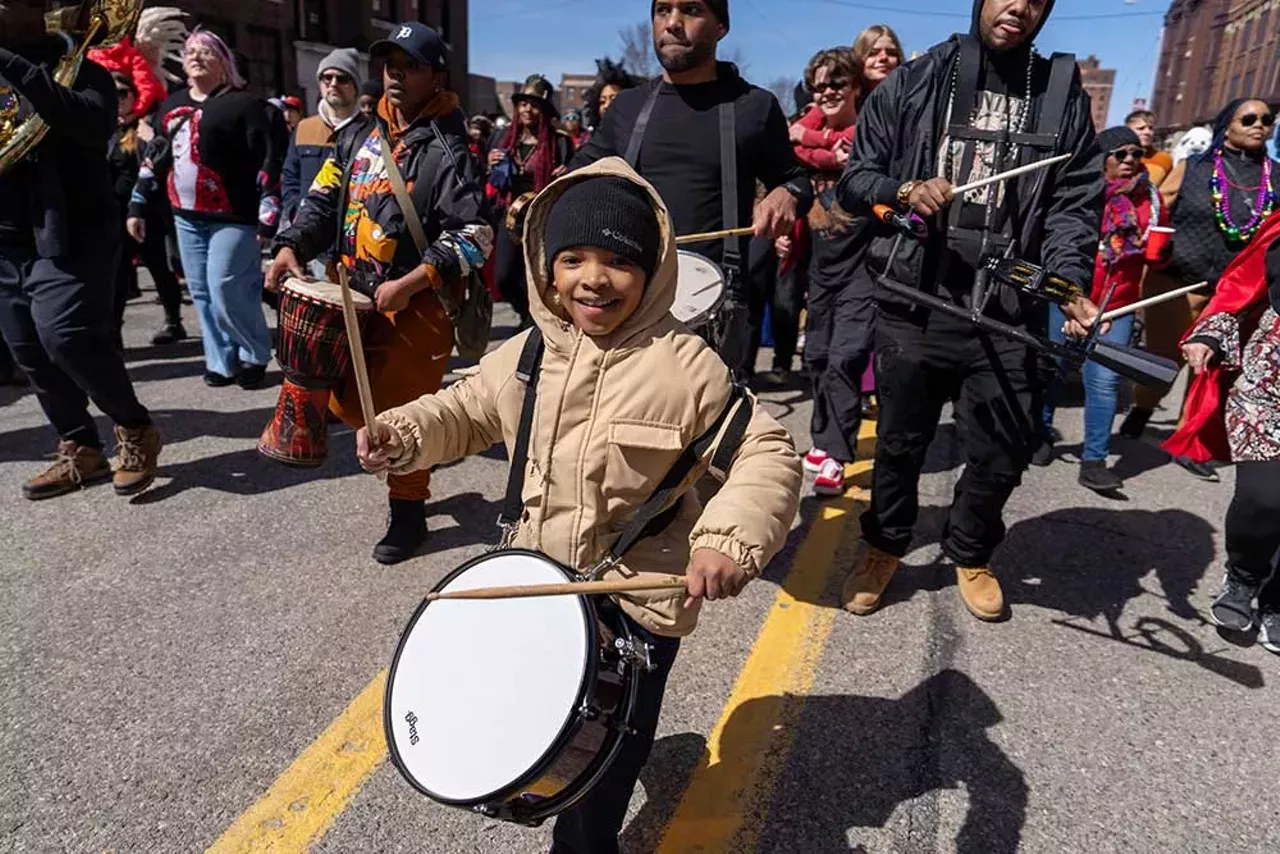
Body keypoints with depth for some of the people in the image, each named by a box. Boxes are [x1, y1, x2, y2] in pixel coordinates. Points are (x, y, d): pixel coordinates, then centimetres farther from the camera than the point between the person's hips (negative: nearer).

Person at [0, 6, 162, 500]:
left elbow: (95, 123, -22)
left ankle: (135, 430, 1)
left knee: (67, 336, -19)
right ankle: (81, 452, 18)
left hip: (69, 235, -7)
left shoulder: (76, 68, -1)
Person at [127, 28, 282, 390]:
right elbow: (154, 157, 21)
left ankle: (256, 356, 10)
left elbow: (269, 162, -12)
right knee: (202, 294, 9)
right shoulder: (173, 105, 15)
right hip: (186, 217, 7)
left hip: (232, 217, -7)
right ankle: (221, 361, 20)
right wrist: (137, 205, 17)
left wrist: (267, 217, -17)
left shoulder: (244, 103, -6)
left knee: (228, 294, -10)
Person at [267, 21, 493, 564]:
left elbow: (473, 235, -18)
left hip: (418, 305, -7)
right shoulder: (358, 137, 11)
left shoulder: (448, 150, -11)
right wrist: (293, 247, -4)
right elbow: (323, 200, 15)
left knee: (402, 409, -2)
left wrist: (408, 284, -23)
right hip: (355, 295, 7)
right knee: (346, 400, 15)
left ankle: (408, 511, 17)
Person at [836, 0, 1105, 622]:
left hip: (1006, 315, 1)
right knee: (899, 444, 12)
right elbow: (854, 178, 7)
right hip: (911, 307, -1)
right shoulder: (914, 82, 6)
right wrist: (904, 190, -13)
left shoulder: (1063, 95, 9)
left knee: (1001, 456, 8)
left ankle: (970, 554, 35)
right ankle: (884, 546, 35)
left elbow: (1075, 203, 5)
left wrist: (1069, 282, -11)